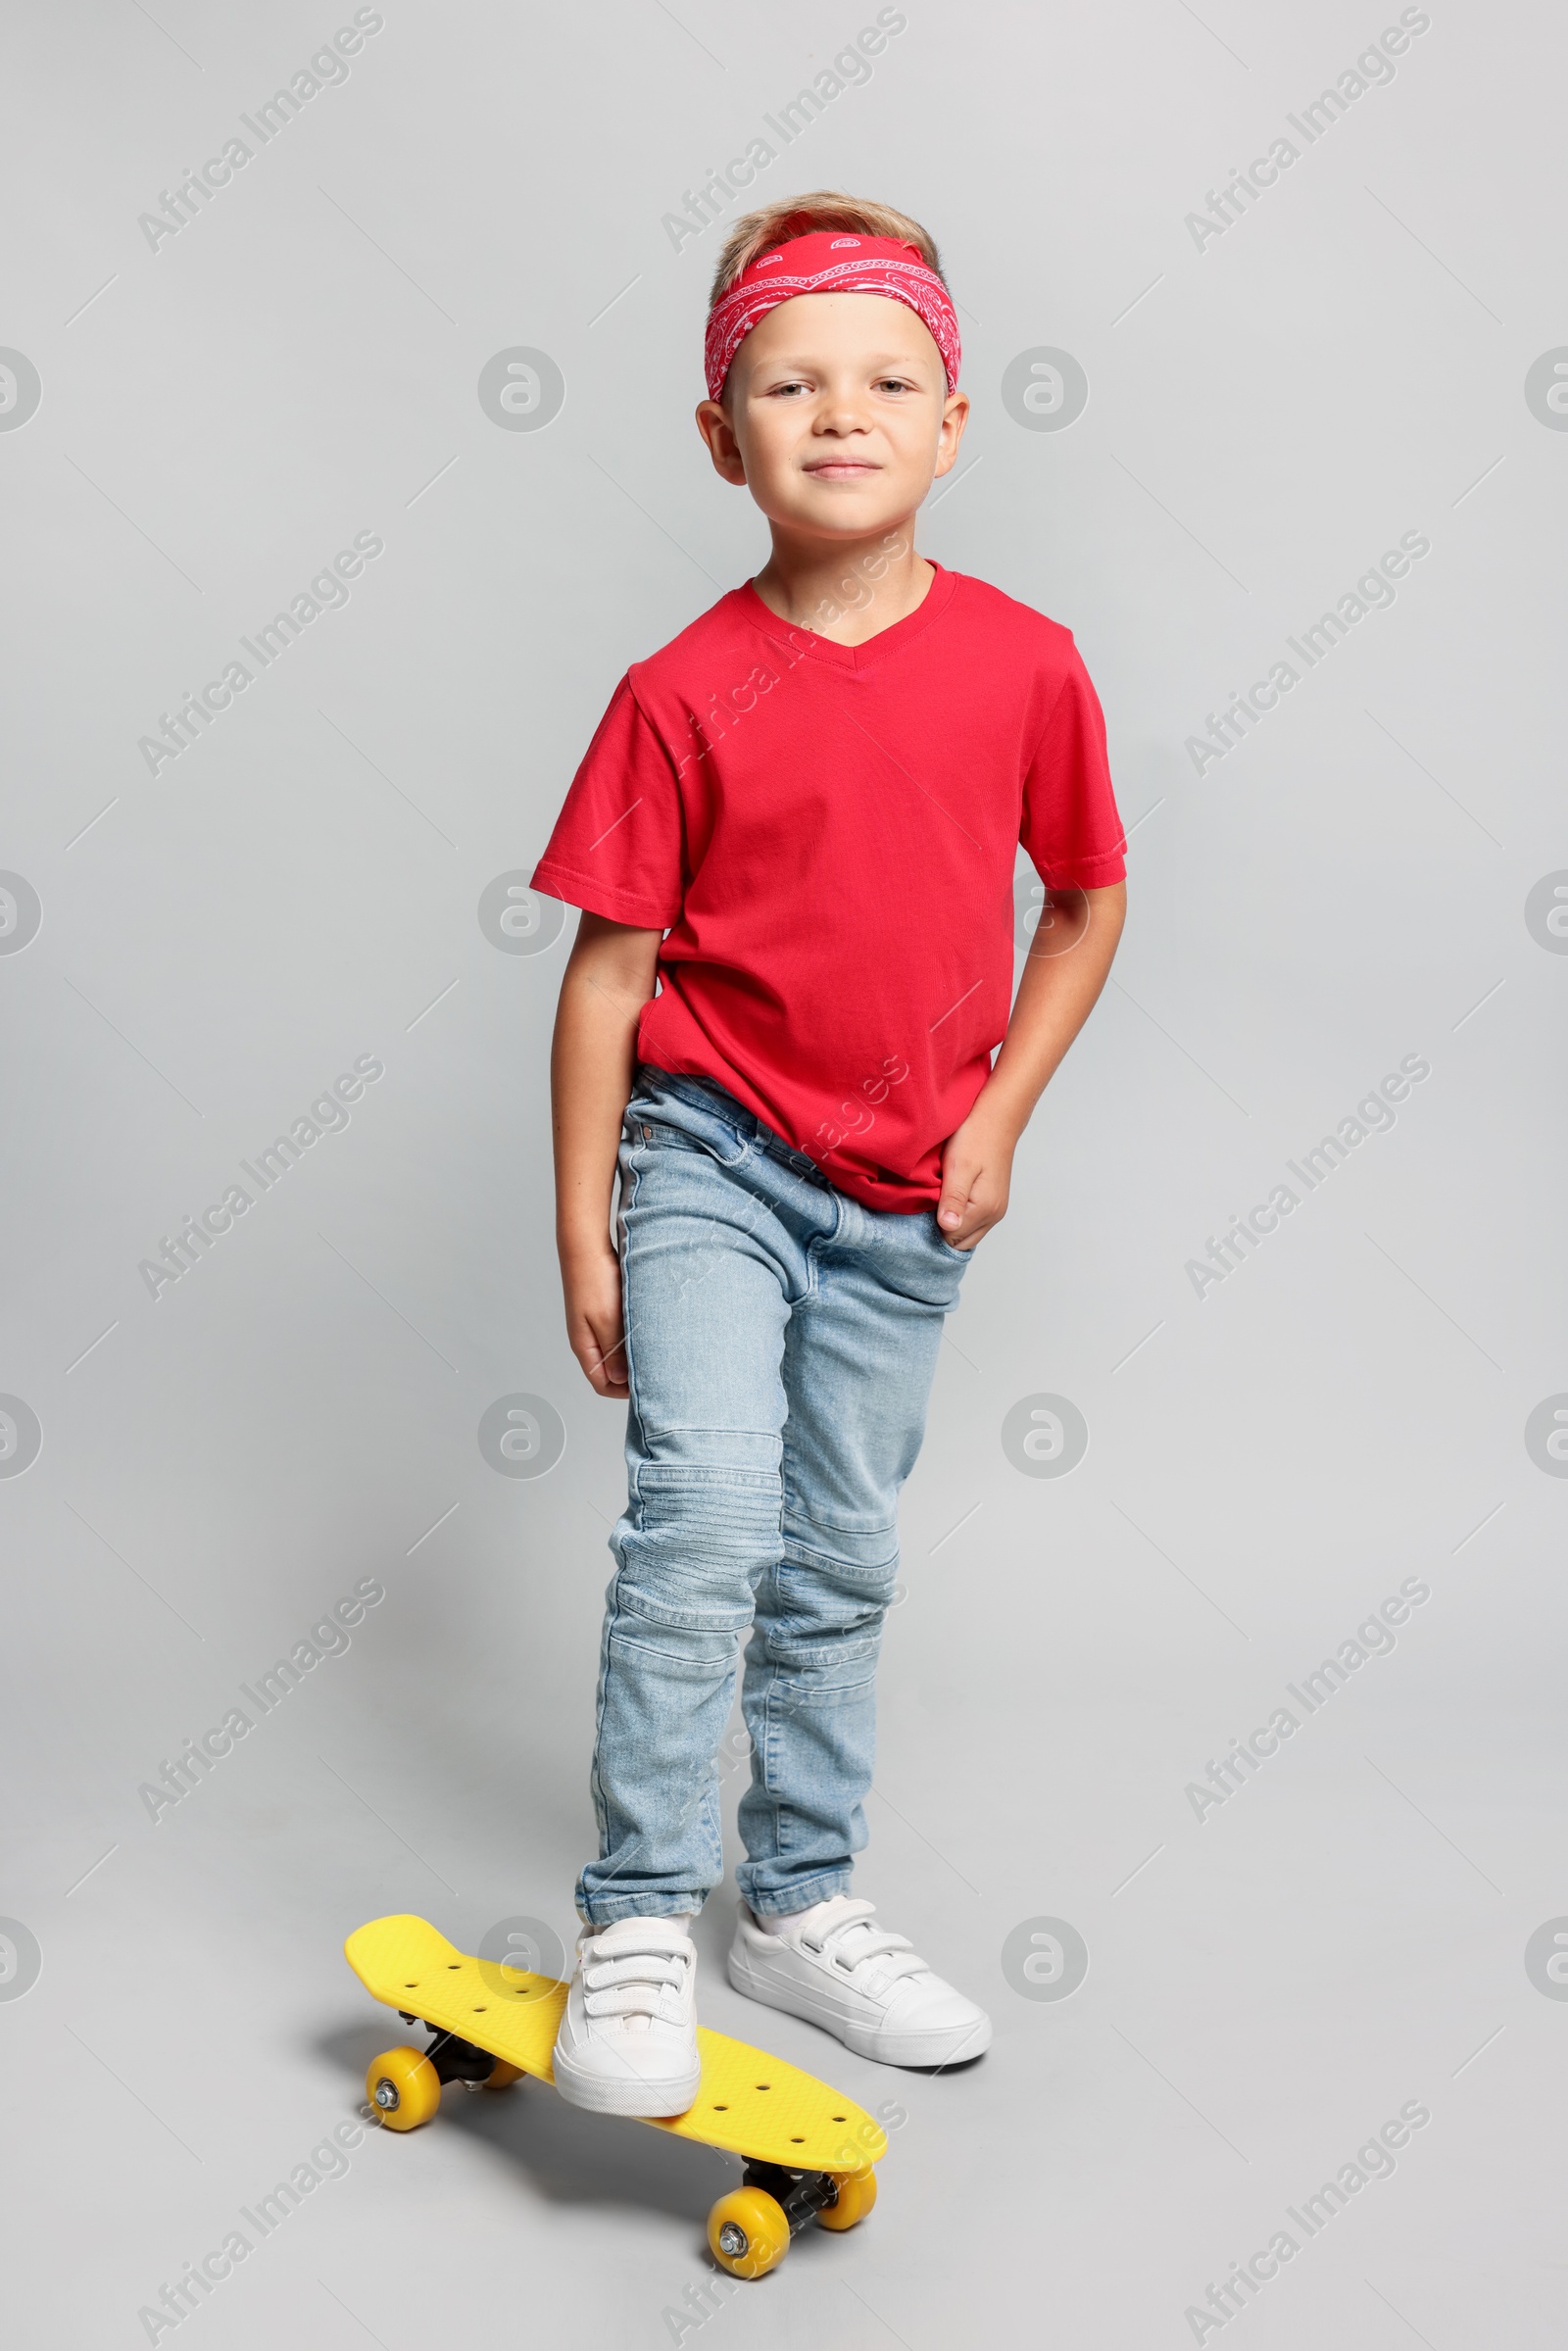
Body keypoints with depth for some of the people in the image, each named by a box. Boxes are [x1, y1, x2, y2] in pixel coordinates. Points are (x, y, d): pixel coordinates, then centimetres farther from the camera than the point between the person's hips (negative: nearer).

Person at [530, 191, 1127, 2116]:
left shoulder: (1022, 663, -5)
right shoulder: (685, 695, -12)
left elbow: (1088, 896, 9)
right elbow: (606, 965, -8)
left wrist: (1000, 1115, 1)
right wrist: (582, 1232, -7)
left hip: (906, 1194, 3)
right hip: (713, 1157, -3)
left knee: (842, 1558, 13)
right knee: (704, 1507, -18)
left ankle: (800, 1901, 30)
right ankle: (636, 1927, -4)